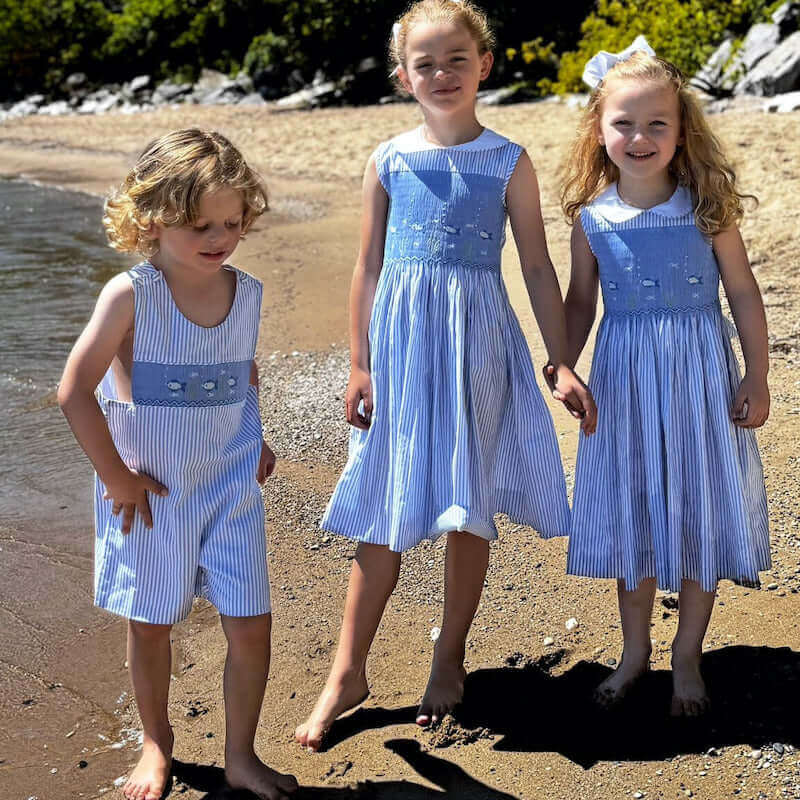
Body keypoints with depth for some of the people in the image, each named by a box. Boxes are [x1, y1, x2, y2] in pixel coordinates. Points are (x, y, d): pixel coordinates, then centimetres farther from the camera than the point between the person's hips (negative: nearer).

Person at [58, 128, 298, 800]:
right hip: (150, 490, -3)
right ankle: (156, 744, 36)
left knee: (251, 623, 1)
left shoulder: (246, 293, -2)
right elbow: (75, 391, -16)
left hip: (231, 487, 3)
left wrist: (255, 442, 10)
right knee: (151, 623, 12)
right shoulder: (131, 295, -17)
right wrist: (116, 477, -13)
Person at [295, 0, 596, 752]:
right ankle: (348, 672, 16)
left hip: (477, 342, 0)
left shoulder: (507, 163, -1)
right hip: (401, 338, 1)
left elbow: (538, 269, 2)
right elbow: (369, 268, 6)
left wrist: (562, 362, -2)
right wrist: (360, 365, 3)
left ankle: (449, 658, 27)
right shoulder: (387, 162, 2)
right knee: (385, 514, 5)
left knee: (469, 510, 8)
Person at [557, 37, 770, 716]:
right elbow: (580, 303, 7)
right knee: (630, 514, 12)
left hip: (699, 372, -1)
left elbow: (743, 293, -2)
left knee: (699, 511, 7)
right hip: (623, 376, 2)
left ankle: (688, 656, 26)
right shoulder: (591, 215, -4)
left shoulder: (706, 206, -8)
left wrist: (758, 378, -3)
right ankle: (635, 649, 31)